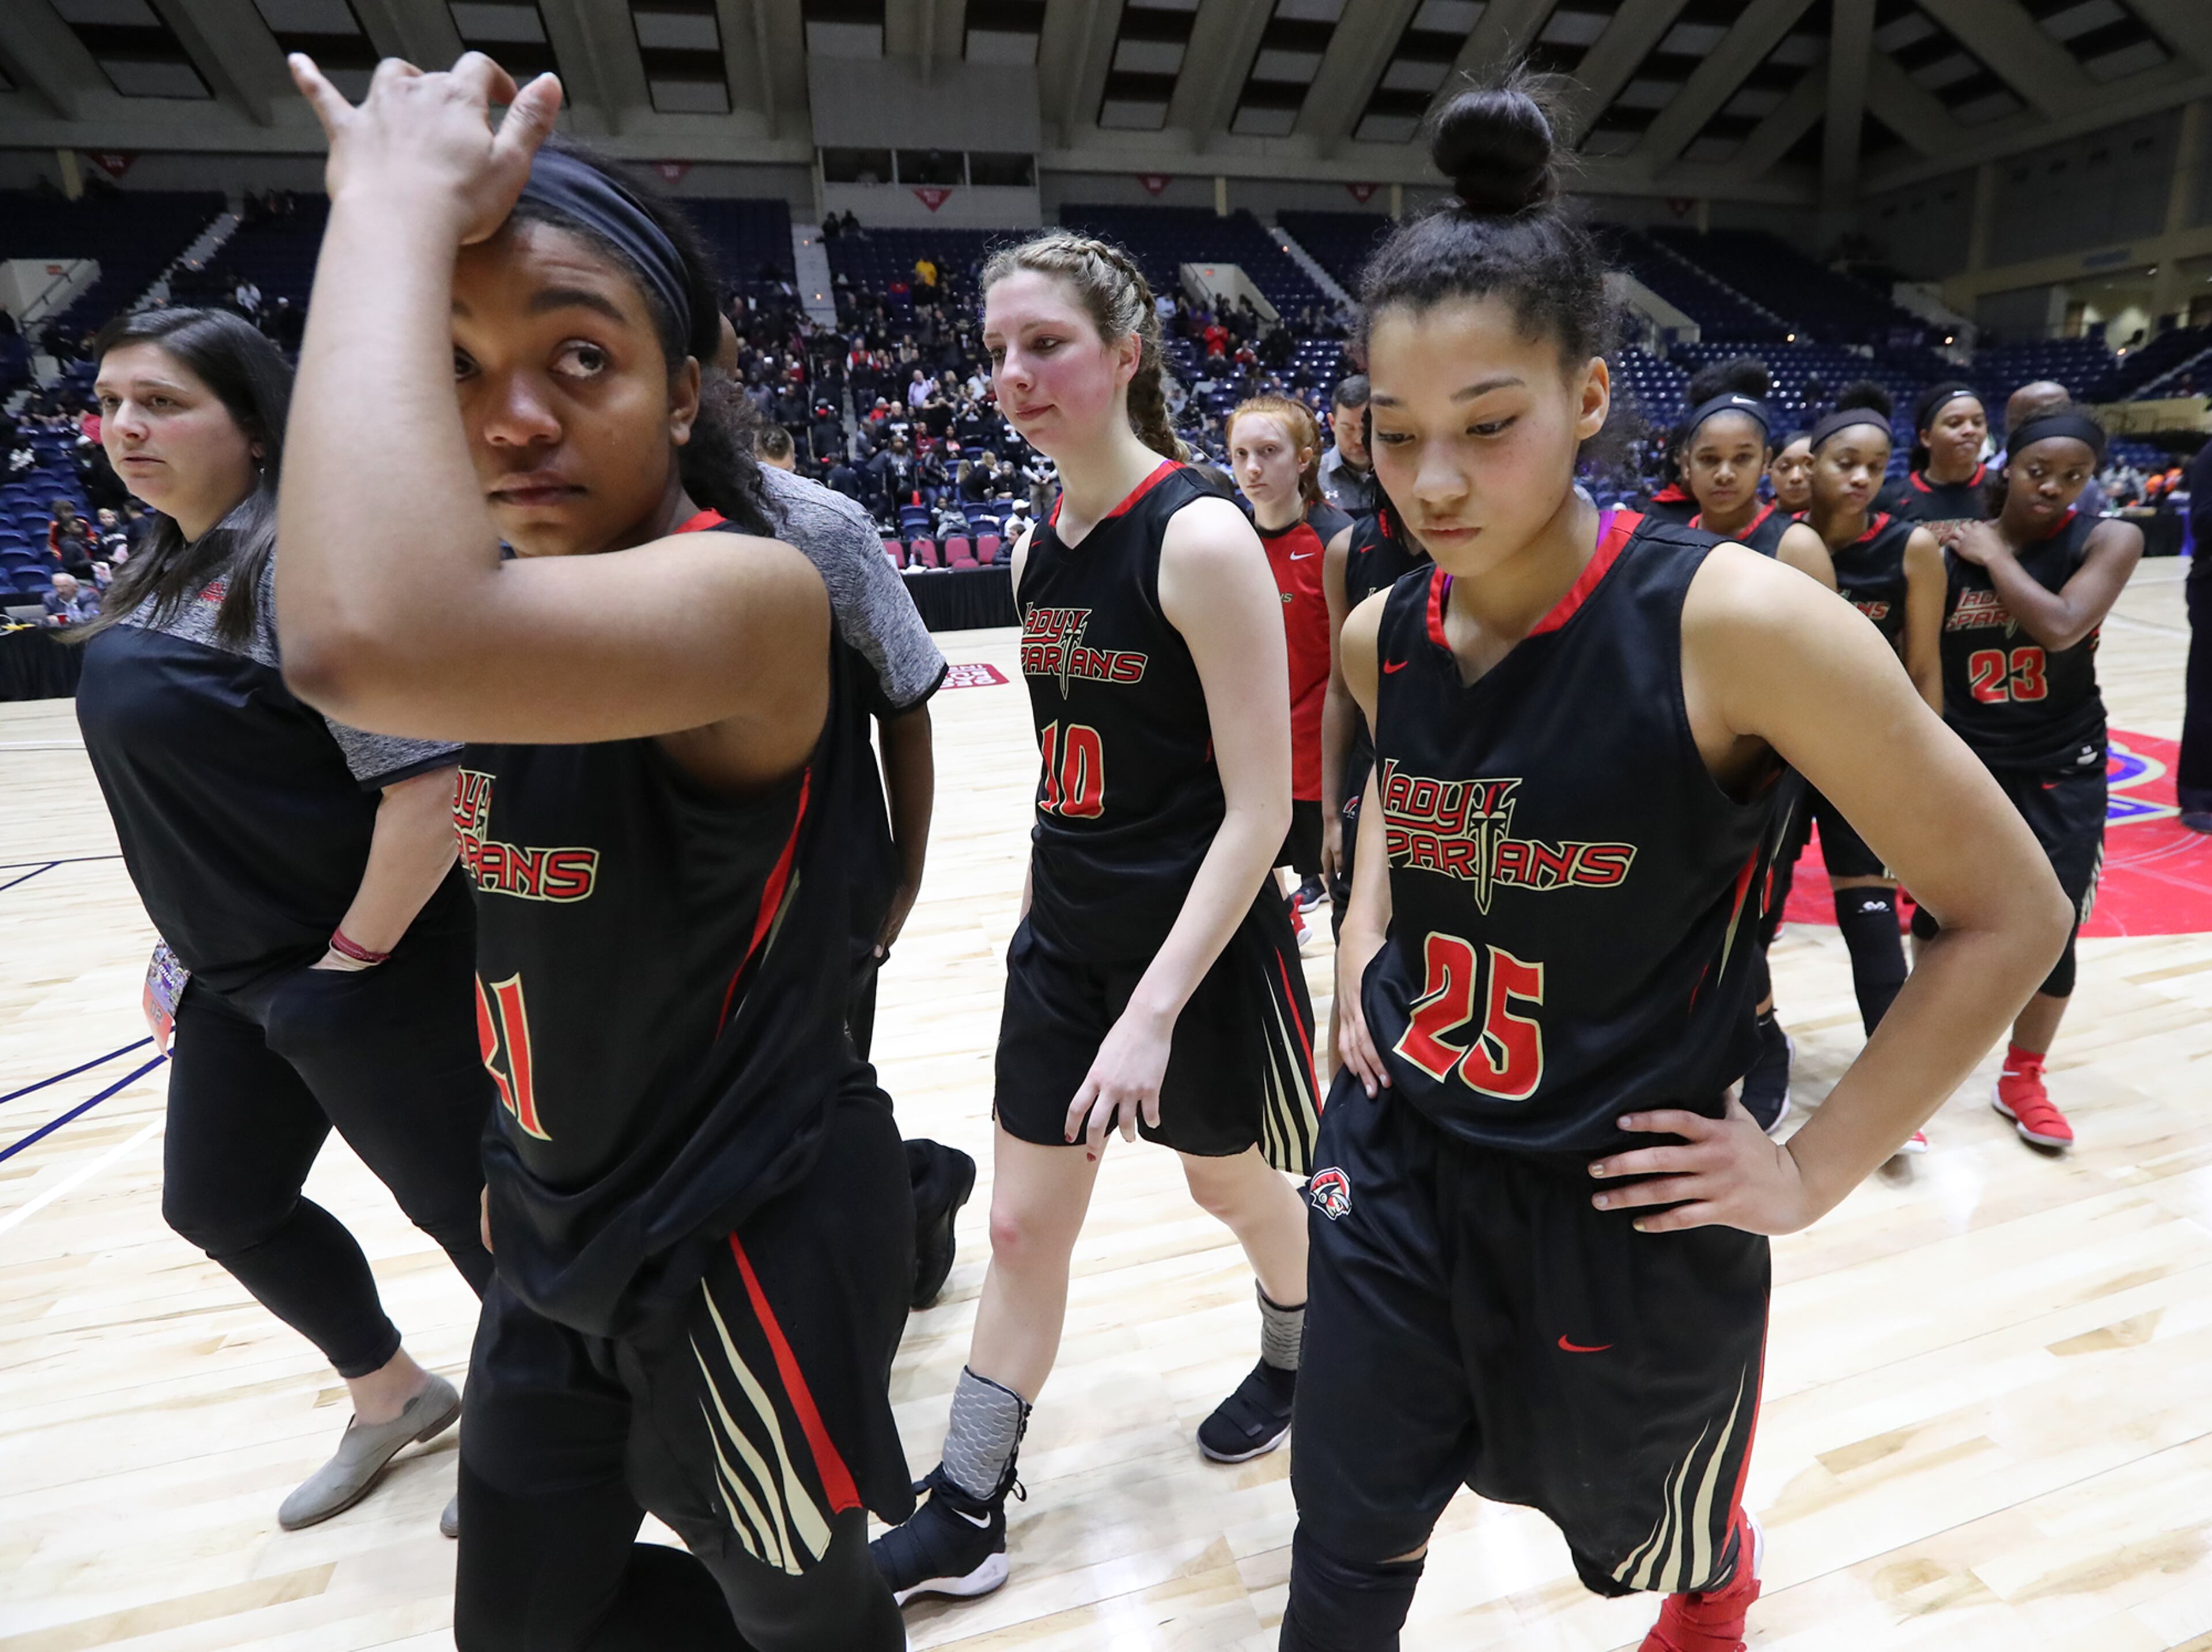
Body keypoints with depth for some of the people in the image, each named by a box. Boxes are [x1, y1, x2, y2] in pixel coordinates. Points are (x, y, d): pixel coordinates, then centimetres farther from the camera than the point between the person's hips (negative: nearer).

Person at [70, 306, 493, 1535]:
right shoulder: (172, 572, 10)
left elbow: (430, 782, -28)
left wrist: (350, 962, -19)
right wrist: (202, 948, 17)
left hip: (369, 980, -10)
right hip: (238, 976, 10)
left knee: (463, 1205, 7)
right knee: (219, 1204, 22)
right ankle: (394, 1397, 44)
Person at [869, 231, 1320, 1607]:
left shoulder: (1200, 536, -17)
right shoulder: (1038, 546, 3)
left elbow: (1260, 807, -20)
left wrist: (1156, 1008, -23)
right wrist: (1058, 912, 15)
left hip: (1205, 946, -5)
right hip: (1067, 938, 6)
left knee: (1235, 1181, 20)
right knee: (1023, 1225, 13)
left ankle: (1299, 1358, 52)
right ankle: (968, 1514, 32)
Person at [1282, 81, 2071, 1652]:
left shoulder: (1734, 622, -21)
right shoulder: (1381, 636, -6)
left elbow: (2011, 914, -12)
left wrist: (1812, 1173, -11)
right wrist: (1366, 952, 5)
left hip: (1628, 1219, -3)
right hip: (1394, 1171, 4)